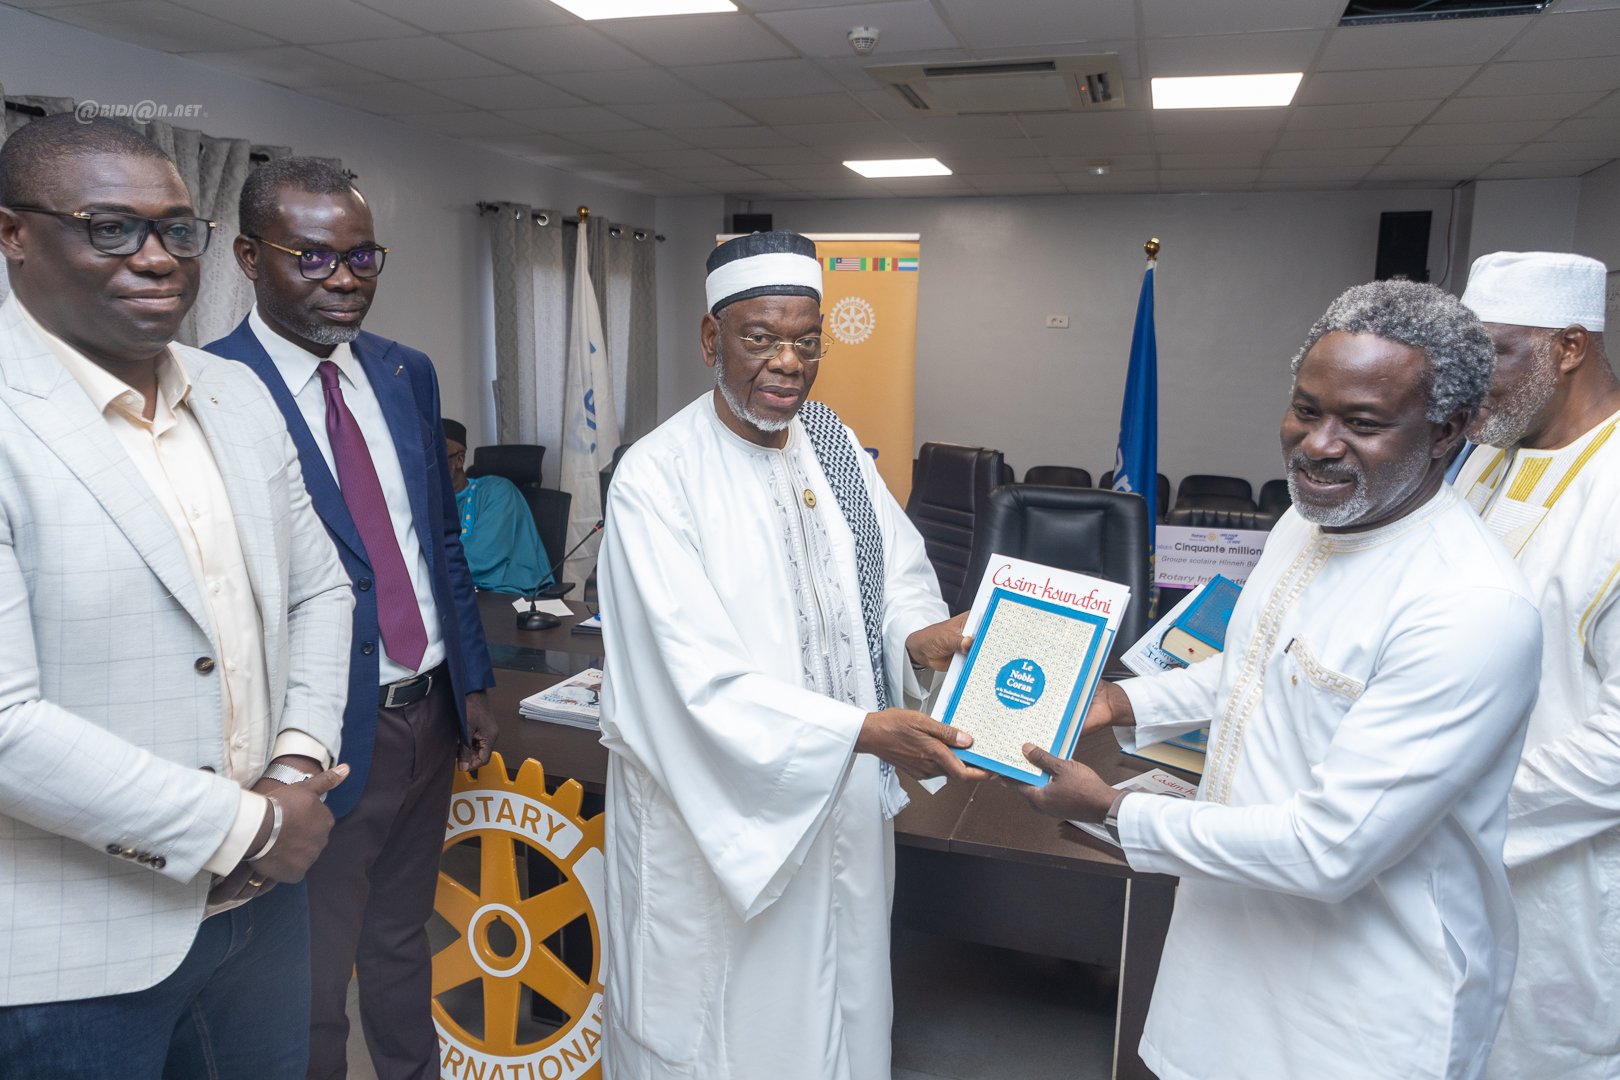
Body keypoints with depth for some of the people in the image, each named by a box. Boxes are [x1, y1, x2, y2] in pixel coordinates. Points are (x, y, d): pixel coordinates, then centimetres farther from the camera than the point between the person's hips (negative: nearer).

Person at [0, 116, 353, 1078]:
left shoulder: (240, 395, 4)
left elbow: (317, 588, 10)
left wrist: (299, 763, -4)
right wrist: (241, 827, -16)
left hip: (263, 890, 6)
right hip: (79, 947, -6)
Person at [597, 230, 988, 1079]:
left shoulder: (832, 447, 2)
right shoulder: (657, 478, -19)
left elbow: (897, 567, 3)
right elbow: (703, 677, -25)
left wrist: (917, 633, -20)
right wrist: (863, 730, -32)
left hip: (840, 796, 6)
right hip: (716, 811, -5)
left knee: (837, 996, 21)